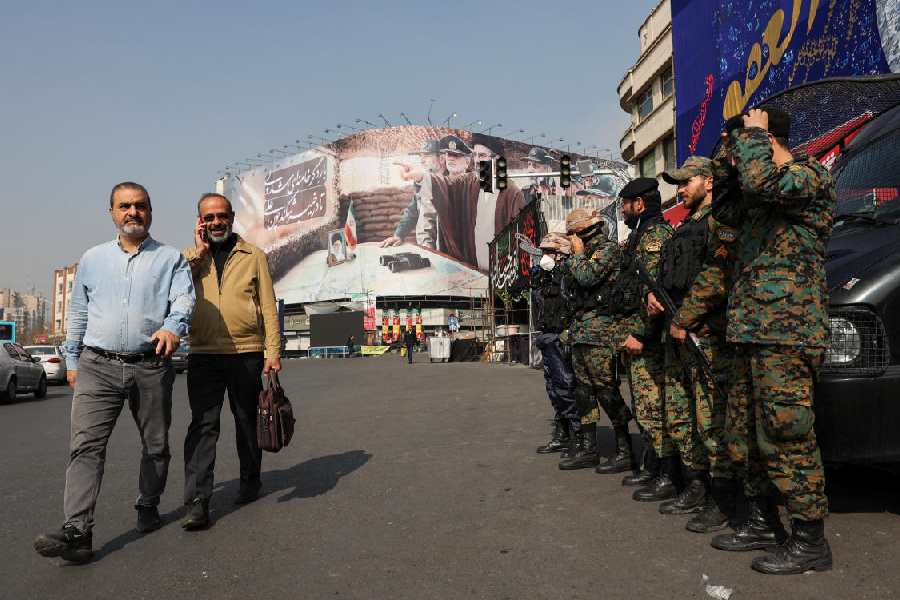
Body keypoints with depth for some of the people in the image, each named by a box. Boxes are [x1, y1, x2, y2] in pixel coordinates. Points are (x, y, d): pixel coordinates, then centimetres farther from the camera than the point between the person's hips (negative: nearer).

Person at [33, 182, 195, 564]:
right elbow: (78, 313, 19)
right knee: (86, 445, -11)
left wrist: (173, 326, -31)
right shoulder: (93, 259, 15)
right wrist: (72, 359, 16)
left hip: (151, 367, -1)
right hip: (97, 366, 1)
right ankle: (77, 532, -14)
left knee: (156, 444, 10)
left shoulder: (170, 259, 7)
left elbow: (184, 298, -10)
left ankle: (148, 507, 30)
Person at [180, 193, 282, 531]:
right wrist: (198, 252, -8)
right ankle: (197, 503, -7)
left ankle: (250, 483, 30)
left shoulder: (253, 256, 8)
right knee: (202, 425, -7)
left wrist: (273, 351, -3)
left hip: (246, 354, 0)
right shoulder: (190, 257, 12)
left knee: (247, 423, 12)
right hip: (203, 355, 0)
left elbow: (268, 306, 4)